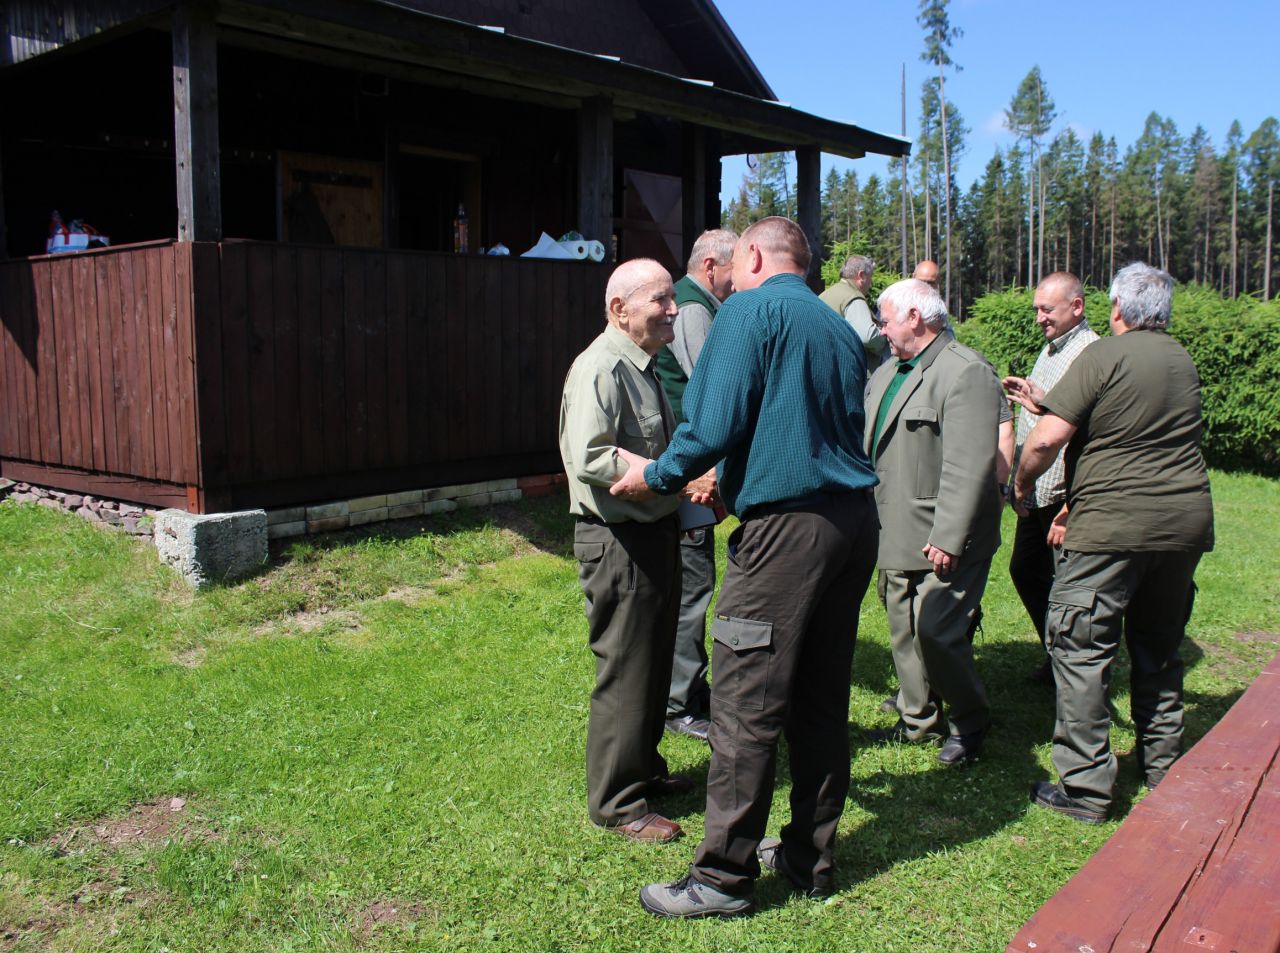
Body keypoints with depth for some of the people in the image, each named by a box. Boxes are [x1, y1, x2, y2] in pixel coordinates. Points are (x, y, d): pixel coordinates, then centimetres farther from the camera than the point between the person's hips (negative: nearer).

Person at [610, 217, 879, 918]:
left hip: (787, 528, -8)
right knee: (823, 697, 15)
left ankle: (724, 876, 8)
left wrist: (657, 477, 2)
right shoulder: (839, 328, 18)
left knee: (746, 705, -1)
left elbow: (716, 423, -15)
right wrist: (726, 485, 29)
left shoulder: (751, 309, -5)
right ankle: (811, 856, 26)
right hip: (856, 519, 9)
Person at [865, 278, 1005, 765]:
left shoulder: (966, 372, -14)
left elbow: (970, 466, -22)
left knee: (937, 631, -8)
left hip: (944, 539, -9)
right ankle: (919, 720, 29)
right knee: (904, 632, 14)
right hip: (896, 534, 9)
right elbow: (867, 444, 19)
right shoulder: (887, 373, 15)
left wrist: (948, 538, -24)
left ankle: (970, 721, 15)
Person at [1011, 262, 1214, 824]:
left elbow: (1045, 441, -16)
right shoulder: (1182, 361, 13)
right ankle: (1162, 767, 29)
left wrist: (1021, 488, 3)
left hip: (1114, 525, -7)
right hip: (1185, 521, 8)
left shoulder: (1104, 356, -10)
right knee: (1159, 646, 19)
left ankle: (1086, 787, 1)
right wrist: (1047, 405, 29)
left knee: (1080, 649, -1)